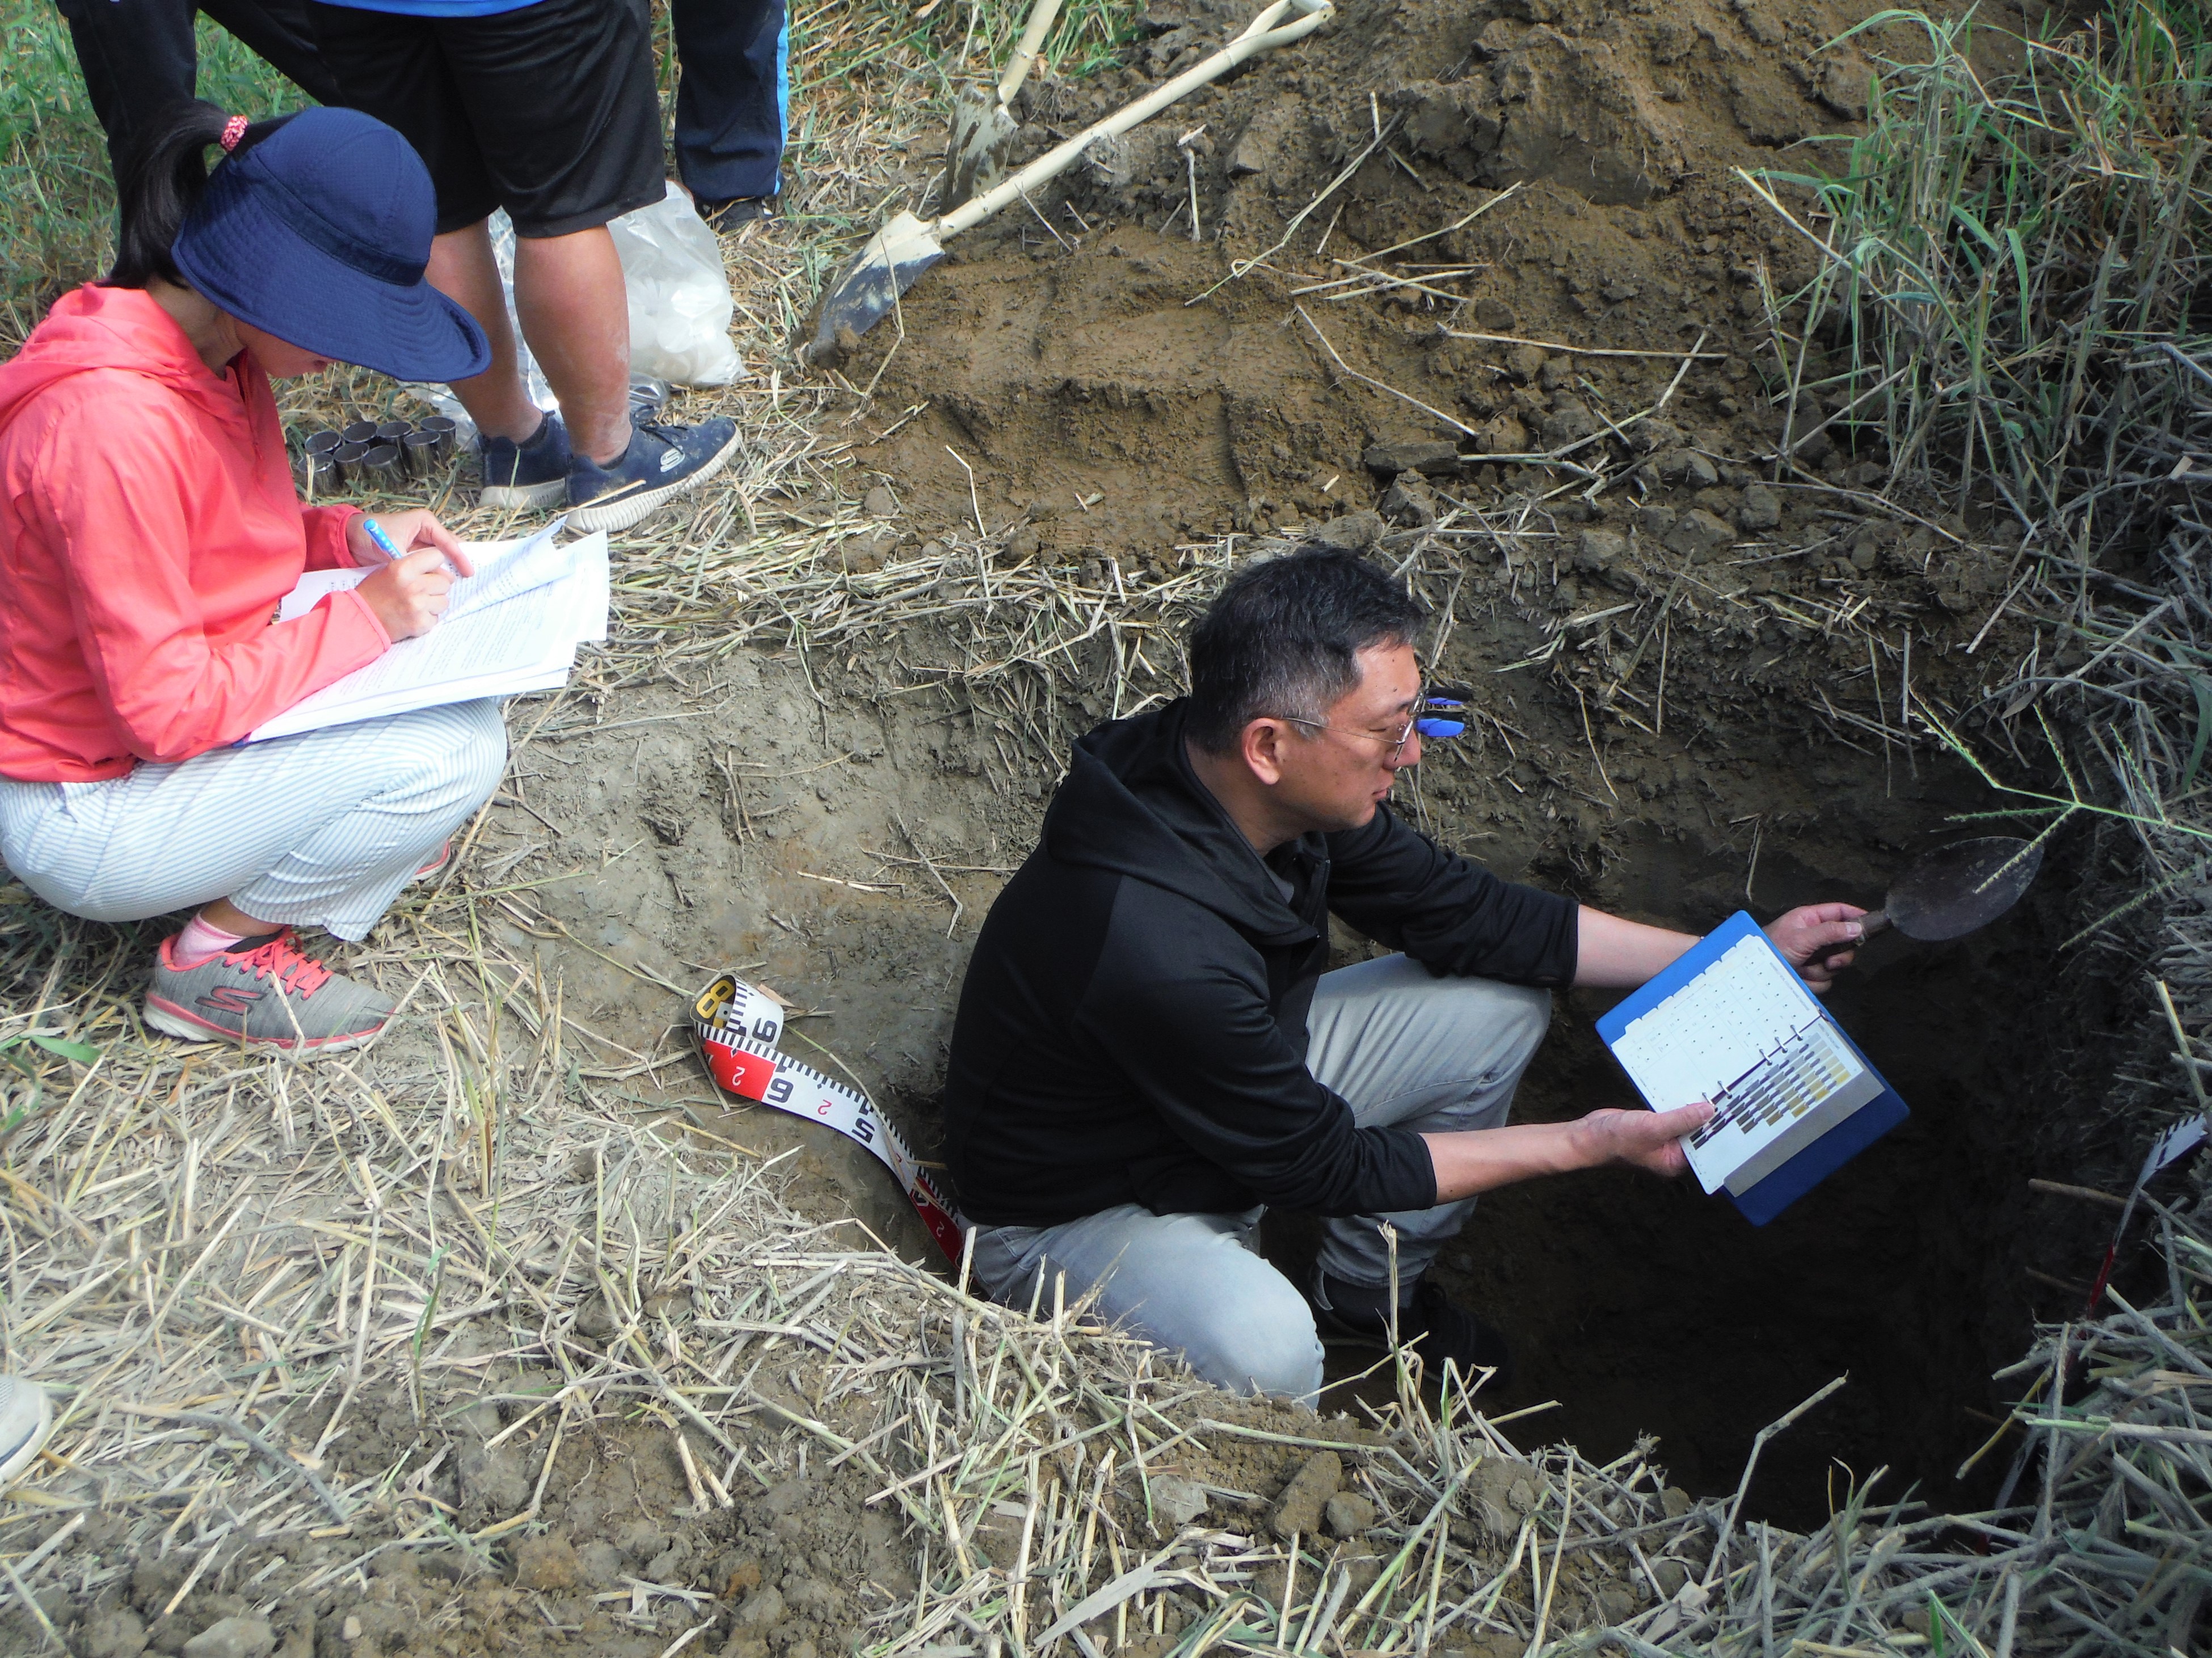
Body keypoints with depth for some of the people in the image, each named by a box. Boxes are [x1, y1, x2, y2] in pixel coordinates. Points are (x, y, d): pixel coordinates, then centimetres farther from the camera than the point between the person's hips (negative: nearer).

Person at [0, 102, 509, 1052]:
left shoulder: (218, 349, -3)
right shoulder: (112, 425, -32)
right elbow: (161, 706, -28)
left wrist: (353, 537, -4)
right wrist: (363, 619, -23)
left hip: (171, 713, 9)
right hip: (87, 812, -9)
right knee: (458, 751, -20)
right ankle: (219, 957, -4)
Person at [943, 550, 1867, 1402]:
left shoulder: (1291, 795, -14)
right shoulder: (1156, 946, -39)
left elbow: (1463, 916, 1)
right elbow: (1330, 1166, -25)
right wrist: (1588, 1144, -20)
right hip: (1078, 1217, -8)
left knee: (1501, 1001, 4)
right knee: (1261, 1348, -40)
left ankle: (1368, 1293, 23)